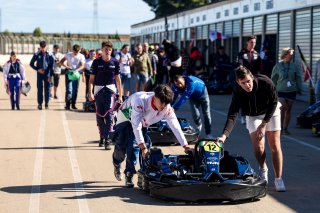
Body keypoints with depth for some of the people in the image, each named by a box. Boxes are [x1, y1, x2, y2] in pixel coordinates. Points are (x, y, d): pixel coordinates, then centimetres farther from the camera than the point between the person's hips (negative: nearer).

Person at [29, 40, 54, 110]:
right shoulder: (37, 55, -1)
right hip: (40, 74, 0)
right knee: (40, 89, -1)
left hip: (47, 74, 0)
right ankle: (40, 103, 4)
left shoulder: (49, 55, -2)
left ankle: (46, 103, 12)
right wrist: (37, 69, -8)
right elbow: (31, 64, 6)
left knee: (47, 89, 3)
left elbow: (52, 66, -2)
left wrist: (50, 76, -8)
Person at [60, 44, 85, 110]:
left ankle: (73, 104, 17)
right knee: (69, 90, -9)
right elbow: (61, 62, 1)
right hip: (69, 73, -2)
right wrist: (66, 66, -18)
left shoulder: (81, 56, -5)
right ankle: (67, 105, -6)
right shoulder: (68, 55, -4)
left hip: (76, 73, 2)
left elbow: (82, 66, -12)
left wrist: (77, 70, -31)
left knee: (75, 90, 7)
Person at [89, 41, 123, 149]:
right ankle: (102, 137, 25)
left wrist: (120, 95, 8)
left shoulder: (114, 62, 2)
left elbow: (118, 79, 9)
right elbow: (91, 78, 2)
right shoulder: (96, 62, 0)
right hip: (98, 89, 1)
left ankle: (107, 140, -14)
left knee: (109, 114, -12)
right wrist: (90, 92, -8)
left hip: (110, 89, -1)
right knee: (99, 115, 8)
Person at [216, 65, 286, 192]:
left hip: (270, 112, -1)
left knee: (275, 146, -7)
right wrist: (224, 135, -46)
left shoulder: (266, 83, -31)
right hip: (253, 115, 1)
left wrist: (263, 124, -21)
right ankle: (263, 169, 18)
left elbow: (273, 104, -18)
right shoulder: (238, 92, -28)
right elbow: (232, 115, -33)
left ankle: (278, 179, -1)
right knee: (258, 145, -13)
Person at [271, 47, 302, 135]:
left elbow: (298, 78, 8)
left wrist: (299, 89, 7)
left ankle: (285, 128, 13)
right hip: (281, 91, -2)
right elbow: (273, 79, 5)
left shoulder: (293, 66, 2)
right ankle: (280, 126, -2)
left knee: (288, 110, 5)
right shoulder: (278, 66, -1)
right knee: (282, 107, -17)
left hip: (291, 91, 2)